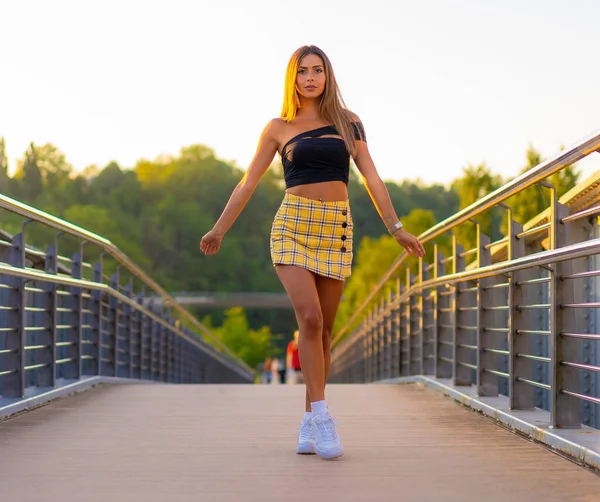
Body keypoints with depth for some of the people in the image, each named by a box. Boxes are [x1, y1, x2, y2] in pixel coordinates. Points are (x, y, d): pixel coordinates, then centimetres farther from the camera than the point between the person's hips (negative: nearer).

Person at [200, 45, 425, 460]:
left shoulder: (347, 122, 12)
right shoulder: (279, 129, 8)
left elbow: (372, 177, 9)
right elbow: (248, 184, 12)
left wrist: (396, 228, 2)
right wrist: (219, 229, 11)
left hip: (337, 228, 2)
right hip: (293, 226, -2)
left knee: (324, 329, 2)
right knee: (310, 318, -20)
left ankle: (309, 425, 11)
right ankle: (321, 416, -17)